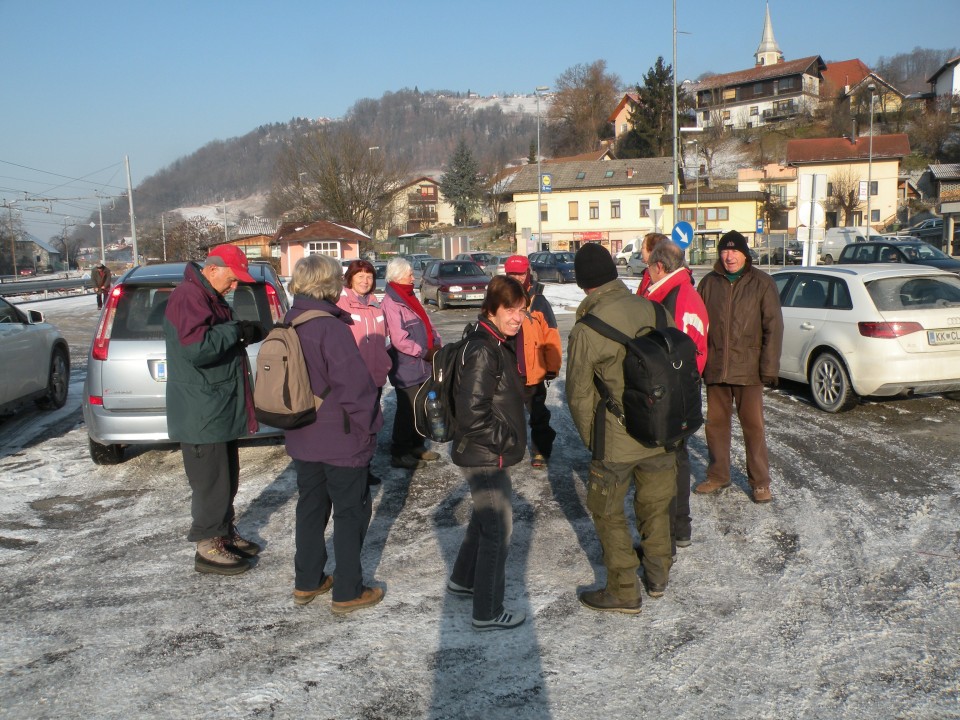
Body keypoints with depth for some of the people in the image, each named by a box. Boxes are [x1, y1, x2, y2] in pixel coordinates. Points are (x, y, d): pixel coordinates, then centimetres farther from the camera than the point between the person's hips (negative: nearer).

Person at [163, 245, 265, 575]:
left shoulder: (209, 297, 15)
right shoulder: (188, 297, -19)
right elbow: (196, 347, -31)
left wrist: (248, 334, 4)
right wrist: (236, 331, -21)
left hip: (220, 409, 11)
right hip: (201, 414, -11)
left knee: (226, 477, 20)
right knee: (210, 481, 0)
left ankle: (224, 533, 35)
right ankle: (208, 548, 13)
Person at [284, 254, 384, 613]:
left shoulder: (290, 325, 3)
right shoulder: (331, 328, -22)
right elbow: (355, 384, -24)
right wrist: (368, 426, -11)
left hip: (302, 438, 8)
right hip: (341, 440, -8)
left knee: (311, 507, 20)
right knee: (351, 513, 6)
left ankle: (306, 583, 31)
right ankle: (348, 592, 15)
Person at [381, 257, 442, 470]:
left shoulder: (410, 298, 13)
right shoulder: (390, 303, -16)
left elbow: (426, 324, 16)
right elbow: (399, 340, -21)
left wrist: (436, 344, -1)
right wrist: (425, 352, -15)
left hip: (422, 365, 9)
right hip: (405, 367, -9)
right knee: (407, 410, -1)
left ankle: (417, 446, 30)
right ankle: (400, 454, 10)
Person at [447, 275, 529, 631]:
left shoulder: (499, 343, 7)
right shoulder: (483, 351, -24)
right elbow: (473, 414, -27)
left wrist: (511, 437, 12)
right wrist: (507, 440, -17)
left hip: (487, 454, 10)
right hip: (485, 457, -10)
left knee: (485, 518, 24)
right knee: (499, 528, 1)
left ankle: (462, 579, 44)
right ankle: (488, 613, 14)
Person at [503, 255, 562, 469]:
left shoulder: (538, 301, -7)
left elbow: (551, 338, -7)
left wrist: (552, 367, -7)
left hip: (534, 372, -2)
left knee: (539, 416, 12)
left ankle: (541, 451, 26)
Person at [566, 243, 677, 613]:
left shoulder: (586, 330, -19)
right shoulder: (650, 308, -6)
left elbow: (579, 394, -11)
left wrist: (590, 437, 5)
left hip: (617, 437, -5)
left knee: (608, 512, 12)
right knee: (655, 504, 22)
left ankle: (624, 592, 20)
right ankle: (657, 576, 38)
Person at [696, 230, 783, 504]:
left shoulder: (762, 283, -3)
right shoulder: (709, 283, 6)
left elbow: (773, 327, -5)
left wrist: (769, 368, -10)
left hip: (748, 368, -3)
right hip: (715, 368, 3)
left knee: (753, 425, 2)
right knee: (716, 423, 11)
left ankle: (760, 481, 14)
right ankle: (718, 476, 25)